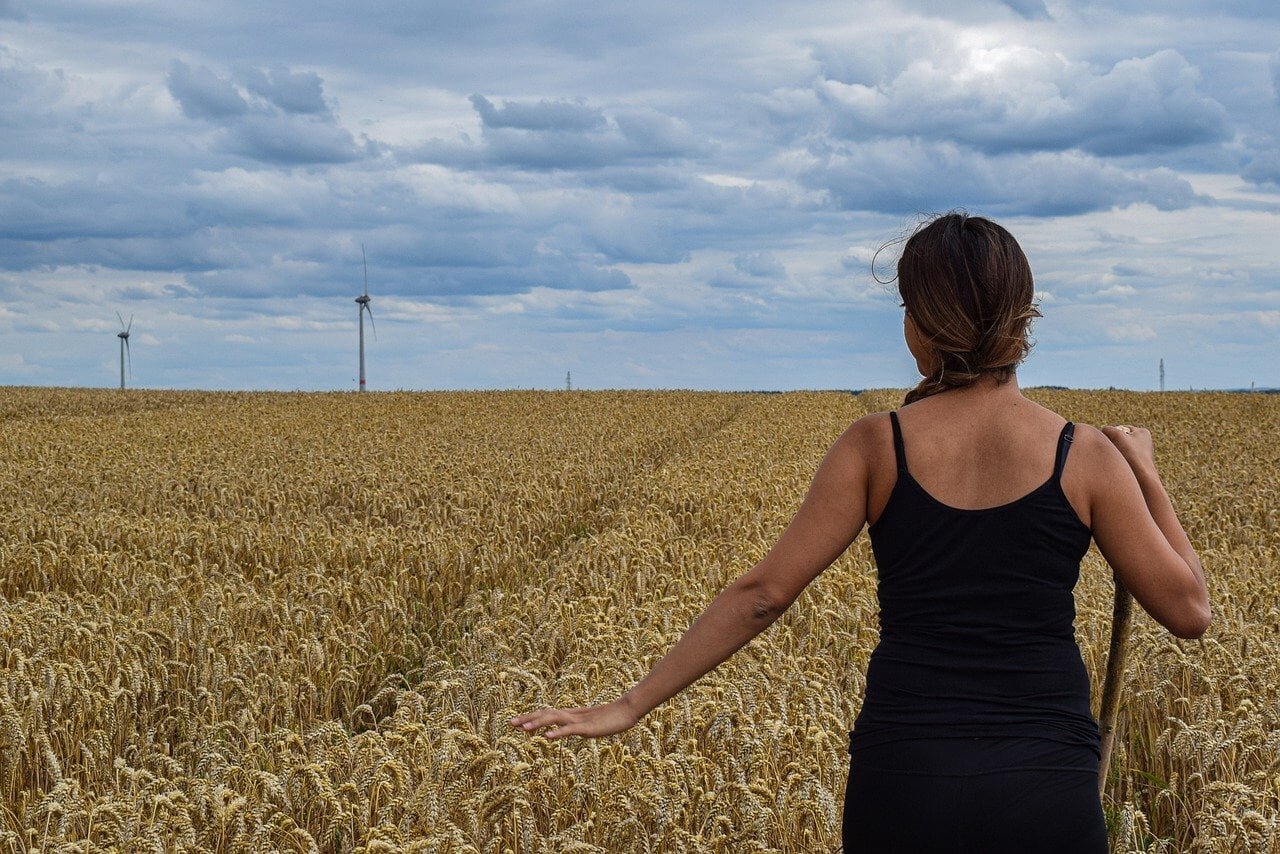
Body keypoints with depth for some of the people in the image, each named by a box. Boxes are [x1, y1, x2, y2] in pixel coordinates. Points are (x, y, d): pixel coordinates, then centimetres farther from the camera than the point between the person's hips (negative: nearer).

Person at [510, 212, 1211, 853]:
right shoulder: (1087, 457, -2)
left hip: (902, 779, 1)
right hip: (1047, 791, 0)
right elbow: (1189, 612, 3)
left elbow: (761, 594, -4)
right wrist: (1146, 476, 15)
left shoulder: (876, 447, -3)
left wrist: (633, 705, 2)